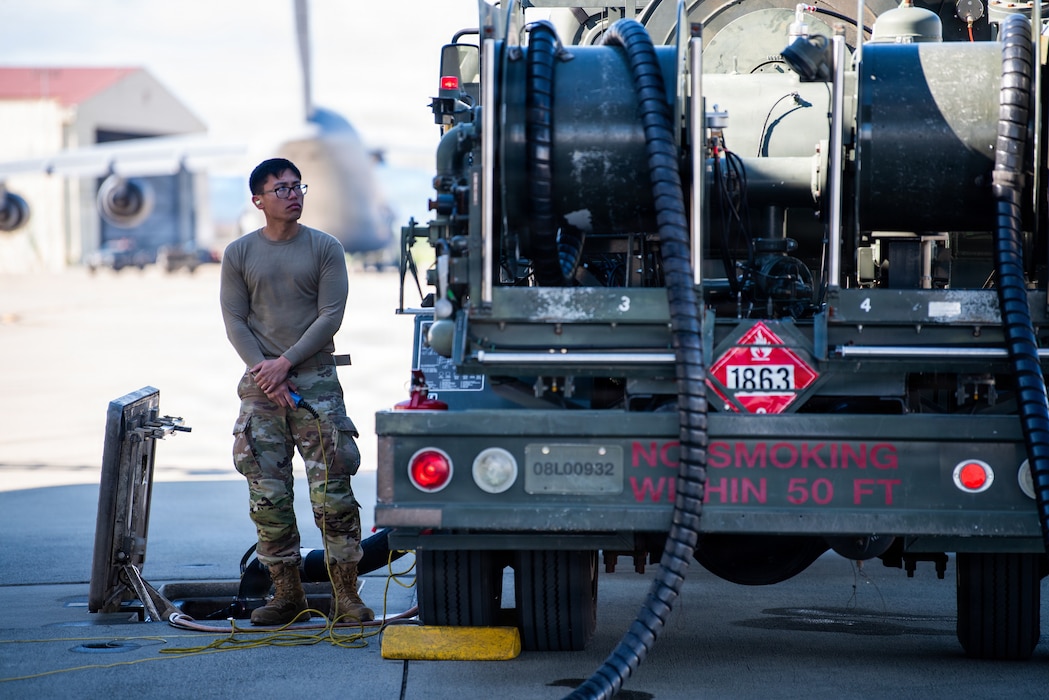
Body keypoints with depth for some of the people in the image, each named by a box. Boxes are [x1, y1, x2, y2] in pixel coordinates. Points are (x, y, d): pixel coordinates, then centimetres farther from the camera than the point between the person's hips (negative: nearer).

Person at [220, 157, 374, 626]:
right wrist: (265, 375, -9)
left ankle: (346, 595, -2)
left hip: (315, 379, -2)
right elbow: (235, 322, 4)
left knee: (332, 490, -6)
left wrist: (286, 363, -11)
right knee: (268, 494, 0)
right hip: (262, 385, 2)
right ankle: (287, 594, 7)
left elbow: (331, 316, -2)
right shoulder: (239, 254, 8)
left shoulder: (325, 248, 4)